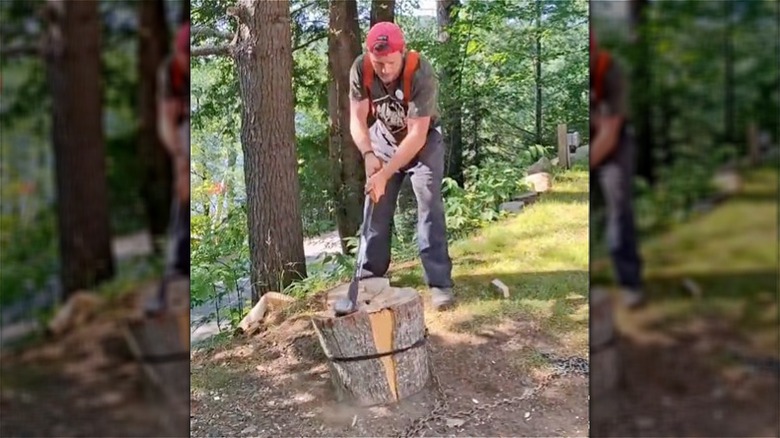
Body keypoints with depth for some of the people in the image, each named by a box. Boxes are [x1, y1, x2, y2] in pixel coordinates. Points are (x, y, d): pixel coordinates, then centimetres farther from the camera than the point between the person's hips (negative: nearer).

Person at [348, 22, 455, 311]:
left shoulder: (422, 74, -34)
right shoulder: (360, 69, -23)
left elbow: (417, 134, -35)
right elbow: (357, 119, -20)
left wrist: (385, 174, -40)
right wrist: (368, 154, -40)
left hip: (423, 141, -4)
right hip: (384, 139, 4)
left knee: (429, 207, -13)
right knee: (375, 205, 3)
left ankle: (440, 282, -12)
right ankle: (370, 276, 12)